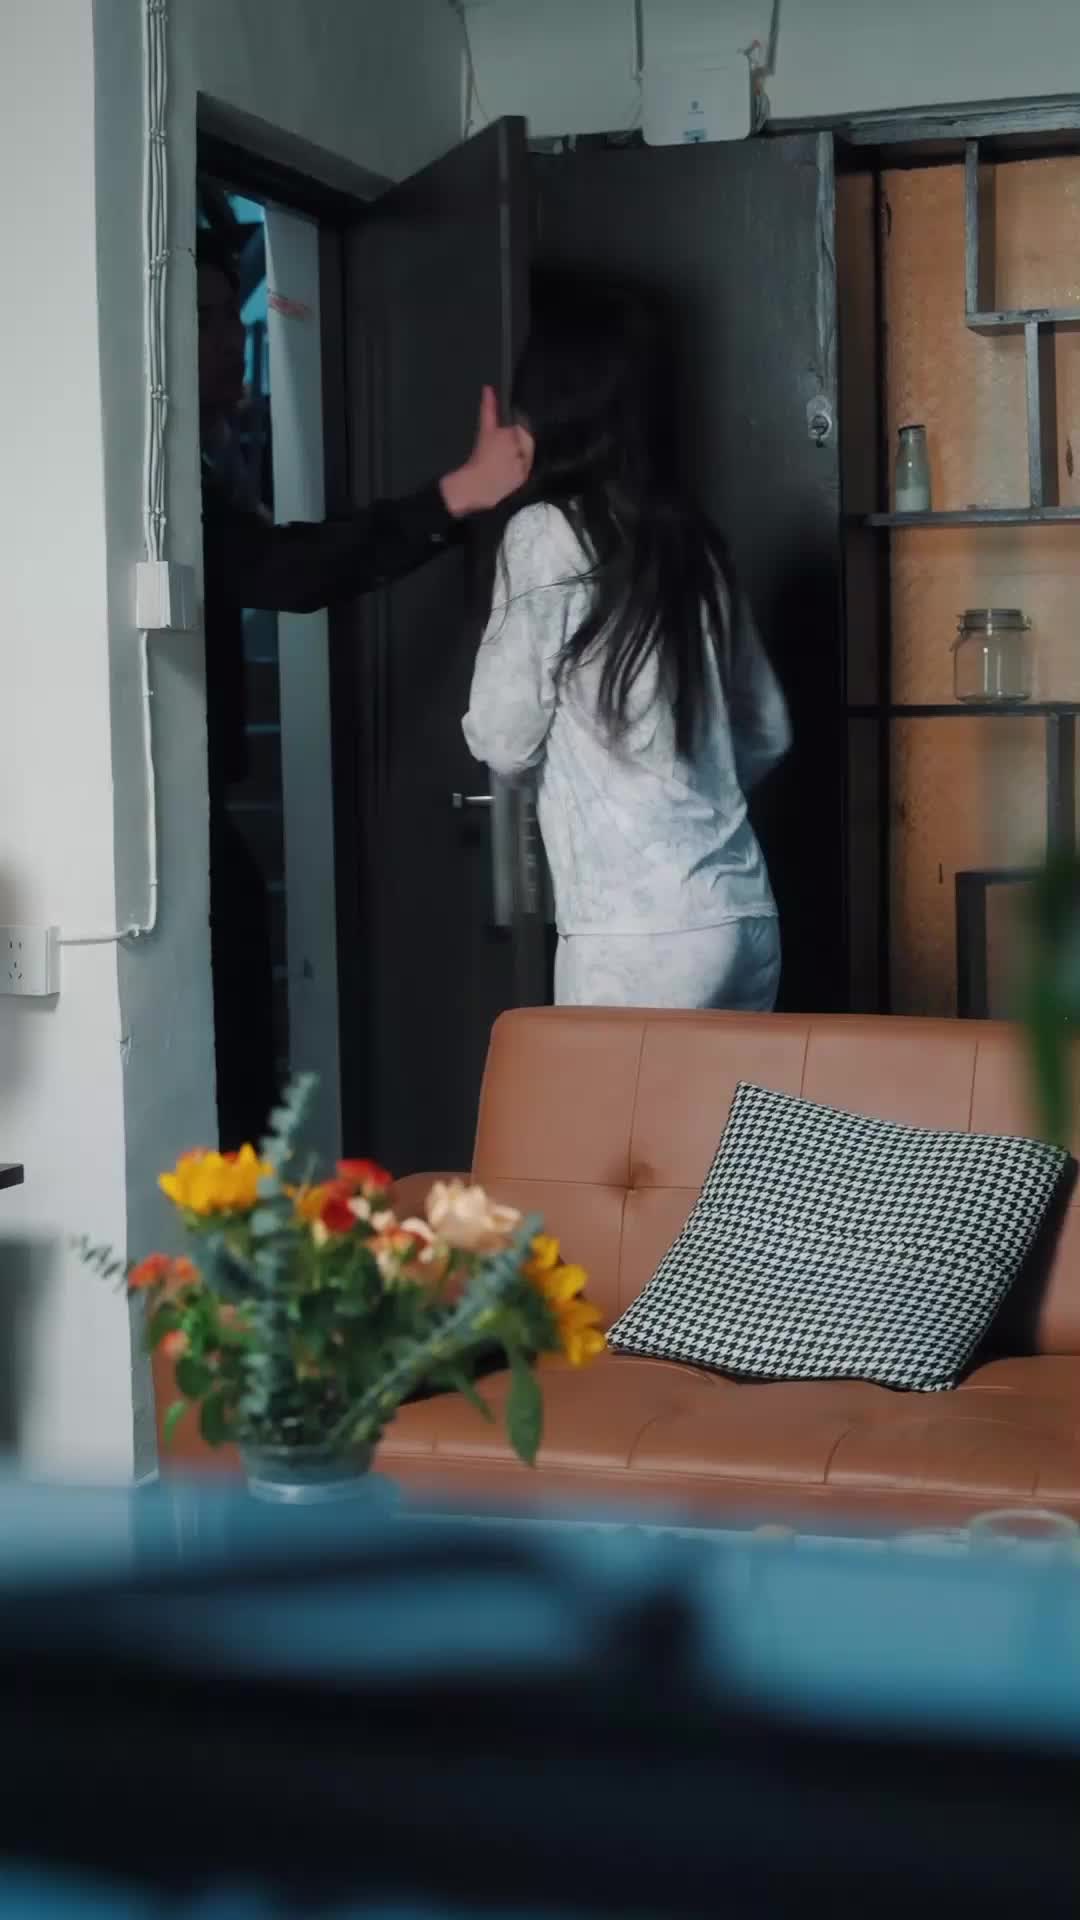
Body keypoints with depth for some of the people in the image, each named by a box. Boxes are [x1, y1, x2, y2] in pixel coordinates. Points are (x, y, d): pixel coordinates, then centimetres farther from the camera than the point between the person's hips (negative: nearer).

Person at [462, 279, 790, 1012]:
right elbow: (768, 733, 19)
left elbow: (504, 743, -3)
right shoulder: (691, 537, 12)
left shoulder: (546, 534, -6)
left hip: (640, 933, -6)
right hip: (746, 917, 6)